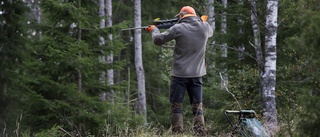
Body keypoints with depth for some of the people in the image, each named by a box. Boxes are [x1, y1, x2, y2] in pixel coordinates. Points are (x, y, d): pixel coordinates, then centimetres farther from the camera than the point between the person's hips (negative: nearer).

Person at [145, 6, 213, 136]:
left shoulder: (178, 28, -10)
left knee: (176, 107, 3)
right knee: (197, 107, 8)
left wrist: (154, 29, 18)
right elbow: (210, 32, 28)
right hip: (197, 75, 4)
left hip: (180, 75, -3)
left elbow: (158, 40, -2)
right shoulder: (205, 27, 2)